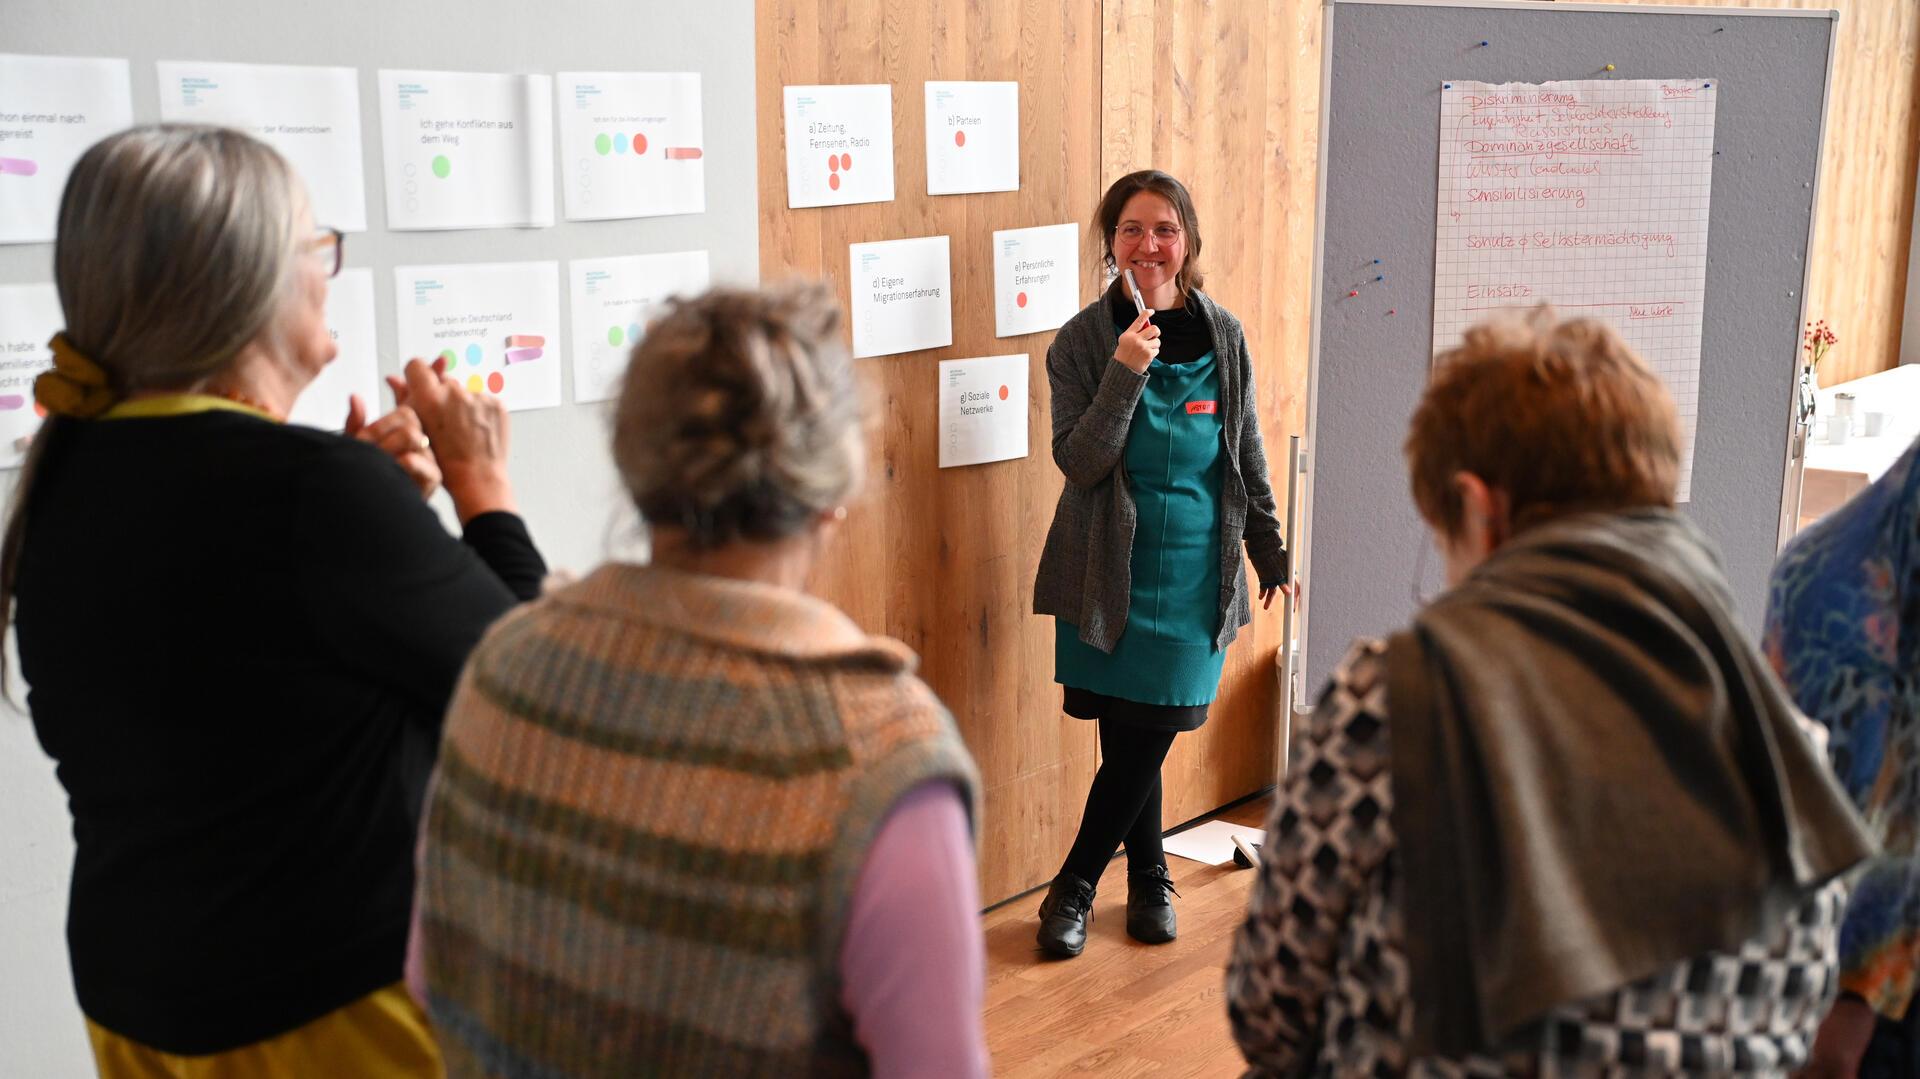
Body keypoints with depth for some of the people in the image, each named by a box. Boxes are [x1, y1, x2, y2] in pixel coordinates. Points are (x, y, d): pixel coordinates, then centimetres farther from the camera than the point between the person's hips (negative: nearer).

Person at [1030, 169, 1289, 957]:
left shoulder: (1222, 336, 3)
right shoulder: (1083, 341, -4)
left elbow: (1248, 457, 10)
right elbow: (1078, 462, -13)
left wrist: (1272, 556, 13)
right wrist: (1125, 374, -24)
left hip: (1195, 574, 2)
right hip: (1108, 575, -1)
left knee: (1146, 737, 0)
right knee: (1131, 740, 4)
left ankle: (1074, 886, 16)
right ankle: (1148, 878, 27)